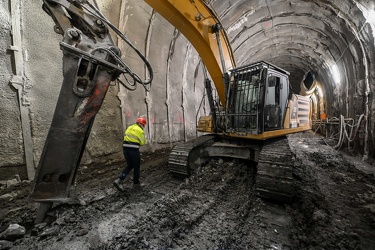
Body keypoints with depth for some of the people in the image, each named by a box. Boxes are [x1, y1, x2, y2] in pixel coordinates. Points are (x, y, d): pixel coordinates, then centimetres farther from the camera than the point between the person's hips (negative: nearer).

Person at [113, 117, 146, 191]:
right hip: (134, 150, -6)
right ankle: (136, 182, 30)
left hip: (125, 148, 7)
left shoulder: (129, 128, 10)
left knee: (129, 166, 20)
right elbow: (142, 143, -8)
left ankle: (119, 180, 6)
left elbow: (125, 137, 12)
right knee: (136, 166, 14)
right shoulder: (140, 131, -10)